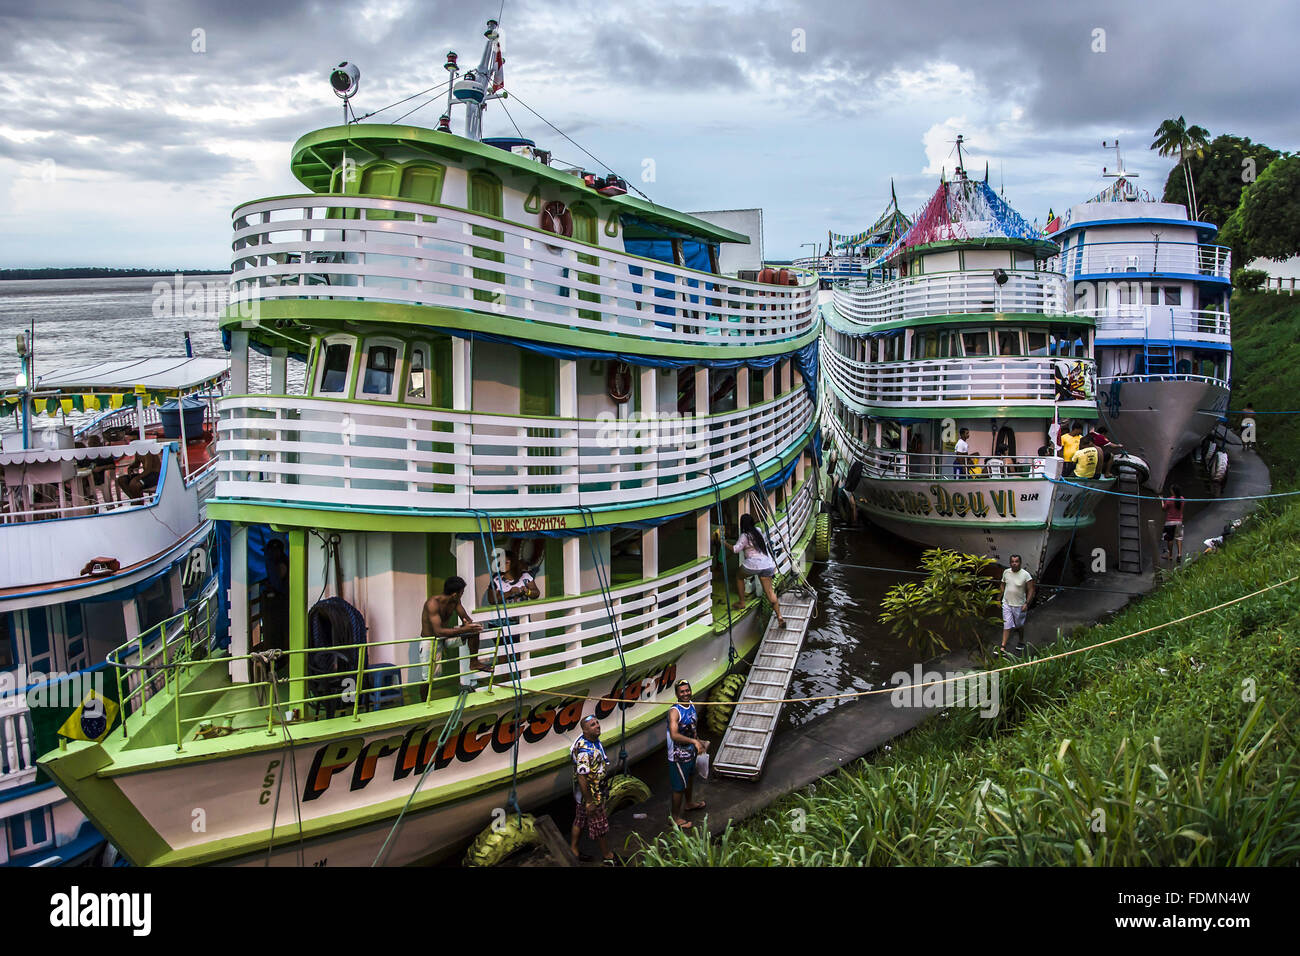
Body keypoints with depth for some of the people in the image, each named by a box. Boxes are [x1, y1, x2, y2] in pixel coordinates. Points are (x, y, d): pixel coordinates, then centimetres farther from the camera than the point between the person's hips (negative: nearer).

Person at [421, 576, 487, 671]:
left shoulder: (455, 600, -5)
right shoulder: (433, 603, -28)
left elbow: (466, 618, 3)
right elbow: (438, 631, -35)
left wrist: (469, 624, -23)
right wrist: (463, 629, -40)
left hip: (446, 637, 7)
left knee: (474, 630, -5)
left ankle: (474, 662, 8)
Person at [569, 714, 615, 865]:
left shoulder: (595, 740, -1)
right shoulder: (585, 751, -32)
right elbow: (582, 778, -30)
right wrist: (589, 802, -25)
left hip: (597, 791, 9)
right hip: (590, 795, -9)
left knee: (580, 821, 22)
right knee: (599, 825, 8)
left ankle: (573, 850, 37)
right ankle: (607, 856, 26)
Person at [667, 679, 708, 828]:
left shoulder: (691, 706, 1)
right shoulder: (674, 711, -27)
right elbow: (674, 735, -39)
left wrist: (699, 742, 13)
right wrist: (693, 741, -44)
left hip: (691, 752, 9)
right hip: (678, 755, -9)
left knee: (690, 778, 29)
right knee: (679, 787, 2)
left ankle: (689, 803, 53)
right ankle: (675, 817, 17)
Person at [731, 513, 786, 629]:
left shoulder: (745, 536, -8)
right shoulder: (758, 531, 13)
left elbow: (736, 549, -11)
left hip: (753, 565, -6)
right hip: (767, 565, 6)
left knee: (739, 577, 25)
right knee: (769, 591, 4)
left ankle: (741, 602, 28)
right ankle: (779, 617, -6)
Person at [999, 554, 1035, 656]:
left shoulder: (1026, 575, -15)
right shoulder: (1006, 572, -1)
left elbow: (1030, 591, -12)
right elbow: (1002, 586, 13)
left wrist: (1026, 604, -19)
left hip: (1019, 605, -2)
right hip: (1007, 603, 3)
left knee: (1020, 625, 17)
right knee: (1007, 626, 1)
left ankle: (1021, 642, 41)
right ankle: (1003, 648, 0)